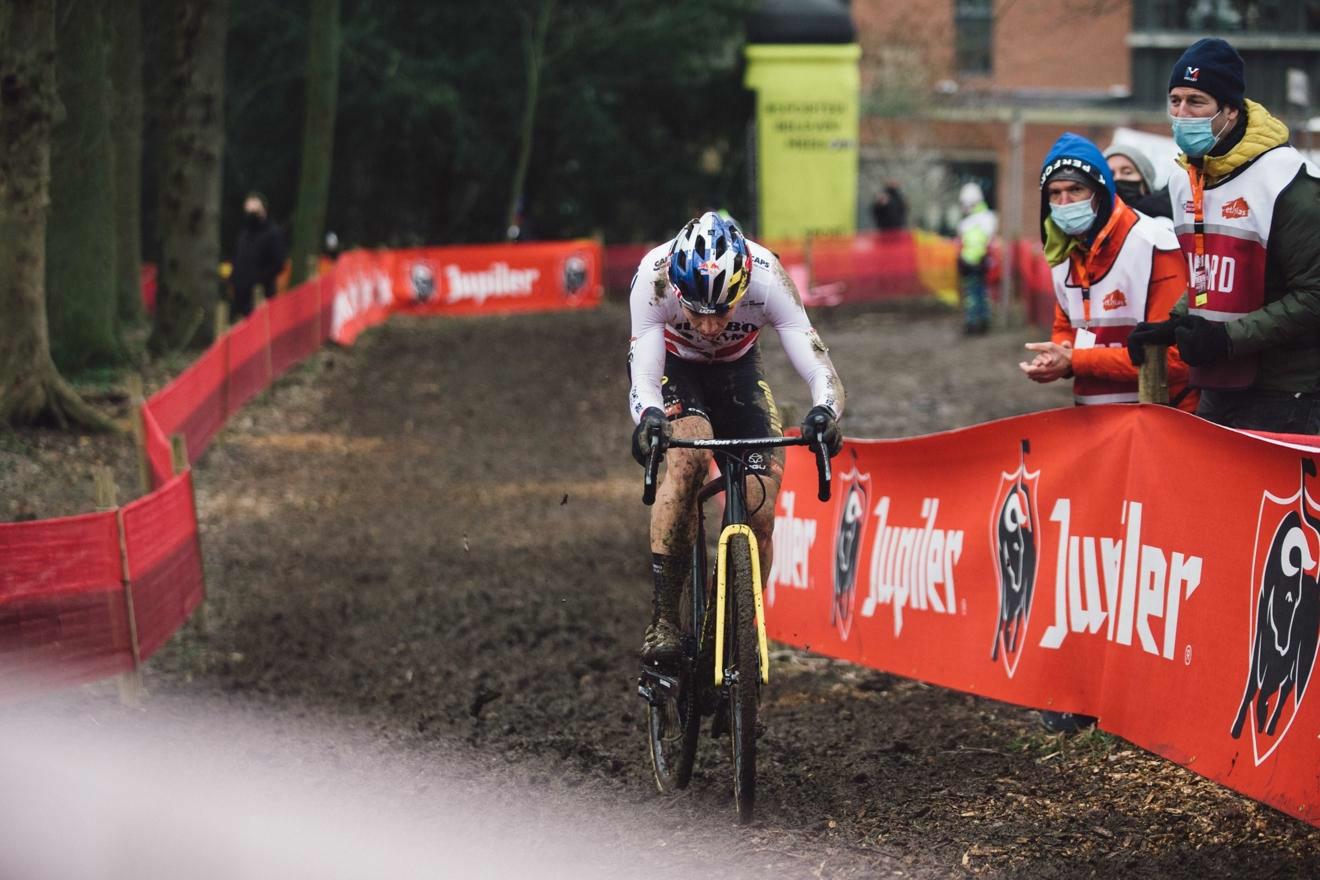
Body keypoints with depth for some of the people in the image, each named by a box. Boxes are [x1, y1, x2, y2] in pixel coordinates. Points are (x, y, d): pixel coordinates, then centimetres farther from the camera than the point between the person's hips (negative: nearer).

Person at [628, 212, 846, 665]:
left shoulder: (767, 277, -35)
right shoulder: (654, 276, -36)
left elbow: (819, 368, -37)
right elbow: (643, 374, -38)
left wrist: (825, 411, -59)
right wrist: (648, 416, -60)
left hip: (736, 369, 2)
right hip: (670, 364, -2)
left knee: (760, 512, -13)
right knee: (688, 454, -33)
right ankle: (662, 621, -27)